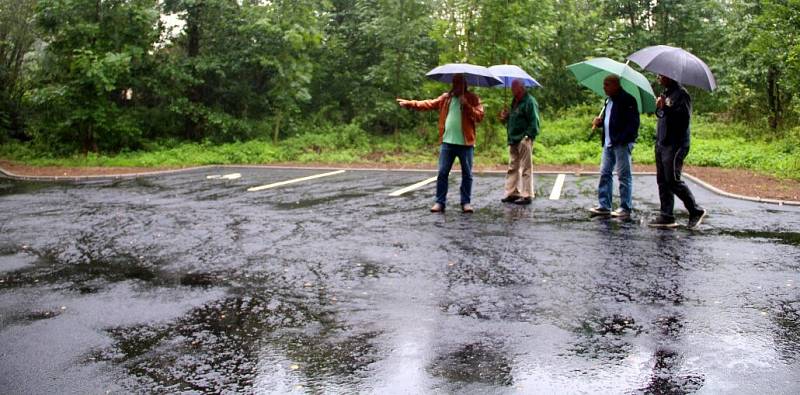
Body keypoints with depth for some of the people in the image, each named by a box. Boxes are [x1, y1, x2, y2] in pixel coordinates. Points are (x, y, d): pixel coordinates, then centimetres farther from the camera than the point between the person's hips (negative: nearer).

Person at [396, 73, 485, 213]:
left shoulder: (472, 98, 1)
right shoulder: (445, 97, 12)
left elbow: (479, 116, -8)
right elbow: (429, 104, 13)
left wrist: (467, 106, -19)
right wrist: (410, 103, 6)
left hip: (465, 143, -2)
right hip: (447, 142, 3)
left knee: (467, 174, 4)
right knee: (442, 173, 1)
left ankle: (466, 203, 13)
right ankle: (440, 202, 7)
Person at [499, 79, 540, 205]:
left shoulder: (529, 101, -9)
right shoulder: (514, 102, 18)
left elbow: (534, 122, -15)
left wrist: (528, 136, -20)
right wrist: (506, 117, 8)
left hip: (524, 139, -9)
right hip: (513, 140, 9)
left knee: (525, 169, -4)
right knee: (512, 168, 12)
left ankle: (527, 195, 0)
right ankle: (511, 193, 20)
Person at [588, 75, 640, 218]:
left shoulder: (627, 100, -11)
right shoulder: (609, 101, 17)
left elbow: (633, 123, -16)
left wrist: (621, 139, -24)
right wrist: (599, 122, 6)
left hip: (622, 143, -9)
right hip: (609, 143, 9)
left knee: (624, 175, -2)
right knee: (604, 174, 8)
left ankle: (626, 208, 4)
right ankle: (604, 206, 14)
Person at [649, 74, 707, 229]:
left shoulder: (681, 94, -12)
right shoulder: (666, 93, 18)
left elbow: (684, 117, -22)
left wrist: (666, 108, -23)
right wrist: (658, 107, 7)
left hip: (675, 145, -10)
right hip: (661, 143, 10)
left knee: (673, 180, -9)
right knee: (662, 180, 8)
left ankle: (696, 211, 5)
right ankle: (666, 216, 13)